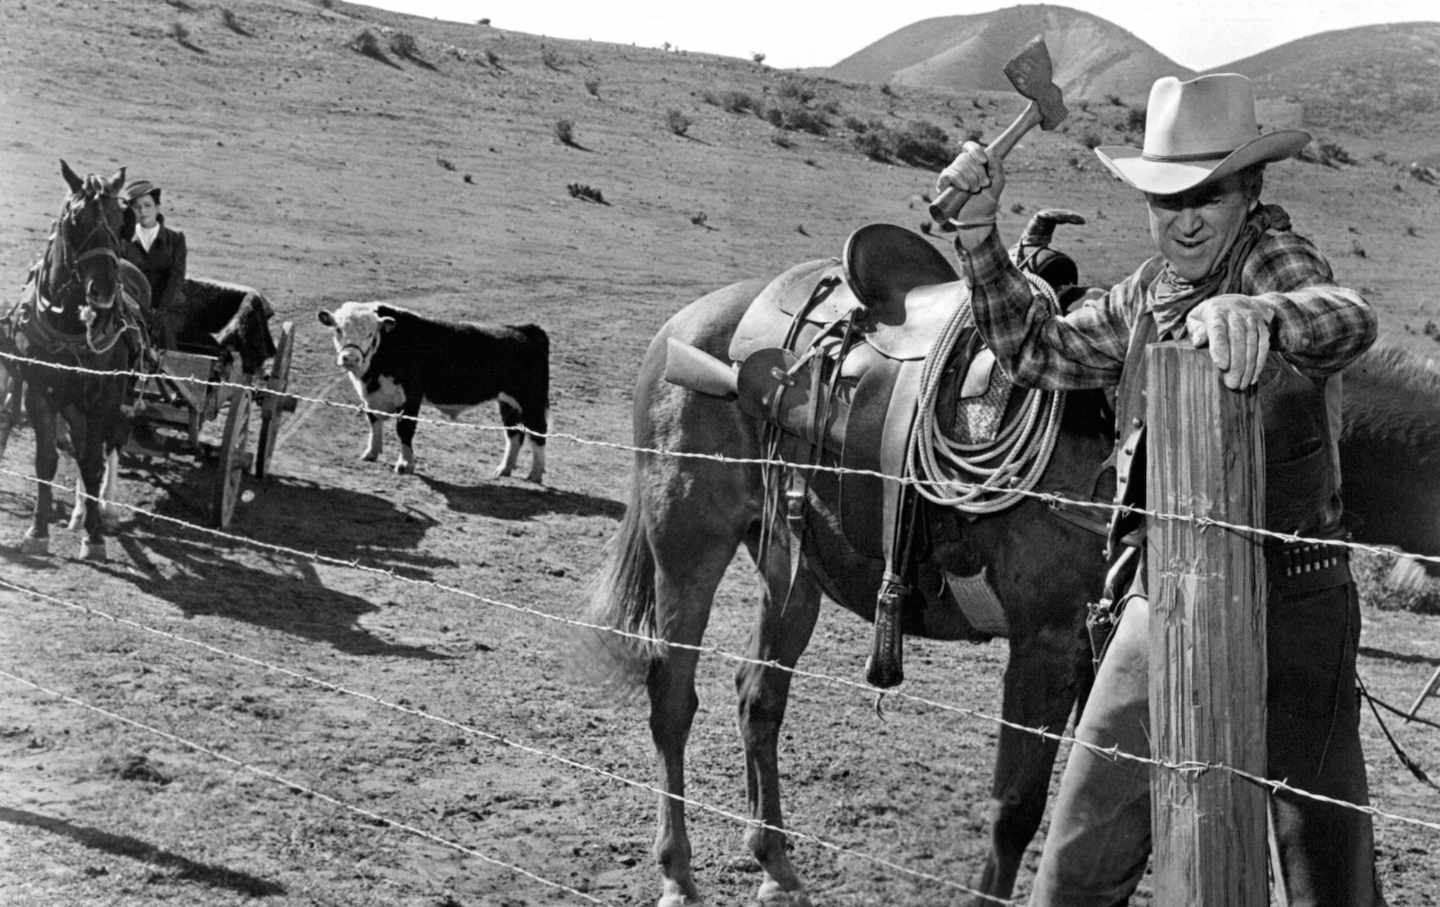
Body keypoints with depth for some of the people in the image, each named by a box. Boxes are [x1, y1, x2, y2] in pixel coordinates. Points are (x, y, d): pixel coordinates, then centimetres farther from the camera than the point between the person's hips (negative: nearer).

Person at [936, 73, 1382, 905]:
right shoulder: (1146, 293, 8)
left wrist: (1252, 312, -56)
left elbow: (1348, 319, -33)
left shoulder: (1276, 258, -12)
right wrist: (980, 228, 3)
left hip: (1287, 605, -6)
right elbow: (1036, 350, 15)